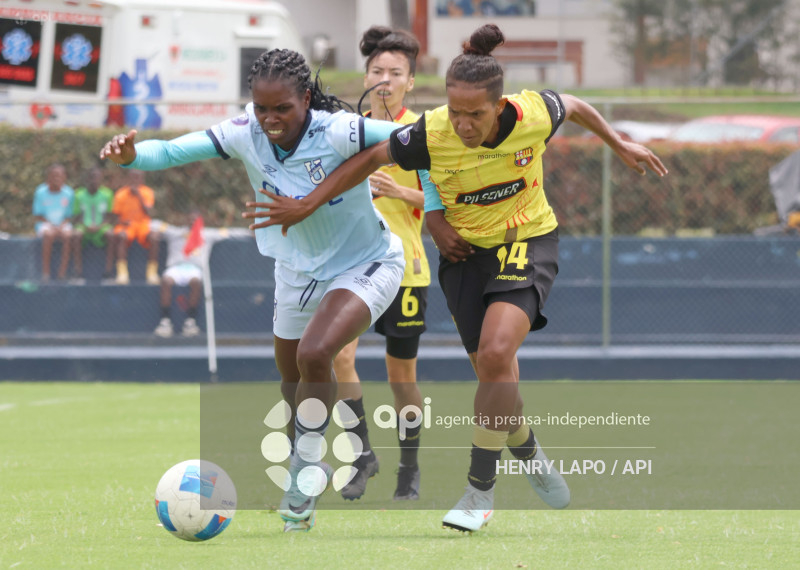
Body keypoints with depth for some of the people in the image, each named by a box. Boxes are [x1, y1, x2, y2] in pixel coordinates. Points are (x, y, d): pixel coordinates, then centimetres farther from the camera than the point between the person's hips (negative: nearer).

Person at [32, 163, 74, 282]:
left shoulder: (68, 193, 1)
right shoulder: (41, 192, -4)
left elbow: (69, 216, 6)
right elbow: (37, 217, 0)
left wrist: (62, 225, -15)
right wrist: (51, 224, -16)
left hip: (62, 224, 1)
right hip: (45, 224, -1)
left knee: (68, 235, -33)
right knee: (48, 234, -37)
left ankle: (63, 271, -30)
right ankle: (45, 272, -33)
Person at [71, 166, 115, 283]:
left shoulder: (107, 194, 3)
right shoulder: (79, 195, 3)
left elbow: (109, 218, 4)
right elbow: (75, 219, 4)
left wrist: (99, 226, -15)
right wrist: (85, 226, -16)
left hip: (101, 228, 0)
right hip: (84, 227, 0)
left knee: (110, 233, -33)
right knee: (76, 234, -34)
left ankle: (108, 272, -30)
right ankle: (78, 274, -31)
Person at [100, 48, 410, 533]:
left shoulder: (338, 133, -30)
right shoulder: (245, 134, -18)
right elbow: (175, 151, -20)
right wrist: (132, 155, -40)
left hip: (367, 265, -6)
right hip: (297, 271, 6)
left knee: (313, 355, -28)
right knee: (292, 379, 17)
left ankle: (308, 465, -5)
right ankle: (307, 475, 43)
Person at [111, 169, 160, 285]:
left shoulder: (147, 193, 4)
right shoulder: (121, 195, 3)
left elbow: (148, 213, -9)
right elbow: (116, 215, 6)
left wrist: (139, 196, -14)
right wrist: (122, 222, -16)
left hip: (143, 224, 1)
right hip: (126, 225, -1)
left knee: (154, 237, -33)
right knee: (120, 236, -37)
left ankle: (152, 272, -28)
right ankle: (122, 272, -37)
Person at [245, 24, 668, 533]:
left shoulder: (533, 114, -22)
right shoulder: (431, 134, -23)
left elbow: (574, 106, 2)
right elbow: (370, 159, -7)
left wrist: (619, 144, 16)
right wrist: (307, 206, -4)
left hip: (528, 242, -2)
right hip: (465, 249, 2)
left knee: (495, 354, -23)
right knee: (495, 373, 4)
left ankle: (480, 491, -14)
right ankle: (529, 453, 37)